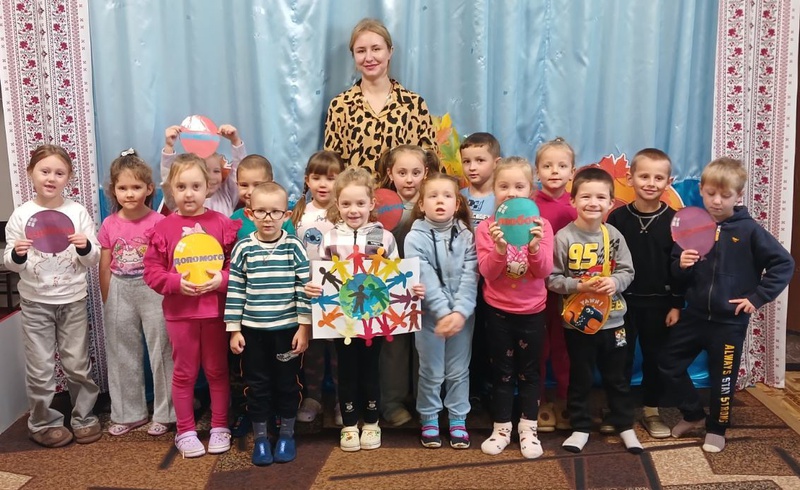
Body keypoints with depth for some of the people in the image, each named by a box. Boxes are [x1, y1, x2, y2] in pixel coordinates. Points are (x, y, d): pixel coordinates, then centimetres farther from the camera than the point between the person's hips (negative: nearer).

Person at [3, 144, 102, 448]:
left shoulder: (78, 212, -1)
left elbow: (94, 260, 1)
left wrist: (86, 247, -19)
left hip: (73, 300, 0)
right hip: (35, 302, 0)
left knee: (78, 365, 8)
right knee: (40, 369, 6)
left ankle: (83, 417, 24)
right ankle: (43, 423, 23)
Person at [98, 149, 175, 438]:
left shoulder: (158, 222, -9)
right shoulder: (109, 225, 1)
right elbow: (104, 268, 7)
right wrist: (108, 303, 8)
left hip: (154, 292, -4)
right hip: (120, 294, 4)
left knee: (161, 352, 4)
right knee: (122, 355, 13)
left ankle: (164, 414, 18)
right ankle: (129, 413, 28)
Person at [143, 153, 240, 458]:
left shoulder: (222, 224, -4)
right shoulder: (163, 228, -2)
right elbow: (152, 272, -3)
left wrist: (221, 279, -21)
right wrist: (177, 282, -18)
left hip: (216, 310, 0)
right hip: (179, 311, 1)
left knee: (218, 370, 12)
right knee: (184, 372, 11)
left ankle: (220, 427, 26)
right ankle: (185, 432, 24)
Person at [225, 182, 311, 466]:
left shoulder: (294, 247, -5)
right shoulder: (243, 249, -3)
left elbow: (304, 289, -4)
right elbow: (235, 290, 0)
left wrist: (304, 327, -6)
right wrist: (234, 329, -2)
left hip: (288, 328, 0)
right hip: (252, 330, 1)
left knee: (287, 383, 11)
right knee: (257, 385, 10)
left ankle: (287, 435, 28)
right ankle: (260, 438, 25)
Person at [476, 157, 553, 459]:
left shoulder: (540, 225, -6)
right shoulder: (486, 227, -6)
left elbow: (545, 270, -12)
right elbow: (487, 272, -13)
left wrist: (534, 247, -31)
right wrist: (500, 249, -32)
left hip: (532, 311, 0)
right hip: (498, 310, 0)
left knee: (529, 371, 11)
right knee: (501, 371, 10)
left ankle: (528, 429, 23)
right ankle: (501, 428, 21)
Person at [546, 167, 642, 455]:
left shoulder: (614, 236, -4)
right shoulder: (564, 237, -12)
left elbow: (627, 271, 1)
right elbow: (552, 279, -11)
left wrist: (615, 282, -19)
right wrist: (580, 285, -23)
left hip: (612, 319, 2)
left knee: (617, 377, 15)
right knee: (580, 377, 12)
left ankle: (625, 426, 30)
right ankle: (580, 428, 26)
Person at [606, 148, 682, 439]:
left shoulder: (674, 220, -4)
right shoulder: (617, 218, -6)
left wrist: (677, 305, -4)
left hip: (659, 302, 1)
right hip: (622, 301, -1)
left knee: (656, 357, 12)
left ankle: (651, 411, 27)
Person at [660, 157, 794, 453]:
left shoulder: (749, 230, -10)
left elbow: (784, 264, -9)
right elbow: (678, 274, 3)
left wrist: (758, 297, -12)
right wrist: (682, 265, -19)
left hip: (730, 320, -3)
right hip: (694, 314, 3)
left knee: (722, 378, 10)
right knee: (669, 365, 9)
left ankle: (716, 429, 32)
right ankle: (694, 415, 30)